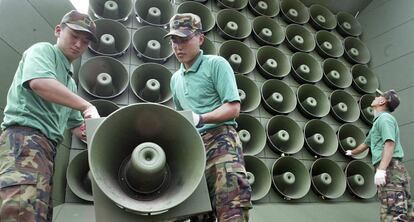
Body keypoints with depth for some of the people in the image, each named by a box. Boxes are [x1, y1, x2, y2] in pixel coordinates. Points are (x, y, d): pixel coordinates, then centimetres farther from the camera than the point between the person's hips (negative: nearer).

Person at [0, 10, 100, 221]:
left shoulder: (70, 81, 31)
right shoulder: (43, 50, 8)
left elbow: (76, 126, 32)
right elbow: (40, 83, -16)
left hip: (48, 146, 9)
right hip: (25, 136, -9)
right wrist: (87, 106, -13)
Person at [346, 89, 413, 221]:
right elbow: (366, 144, 42)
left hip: (390, 169, -10)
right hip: (388, 170, 10)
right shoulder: (378, 121, 28)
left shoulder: (384, 117, -3)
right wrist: (352, 152, 59)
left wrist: (381, 169, -27)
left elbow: (390, 143, -18)